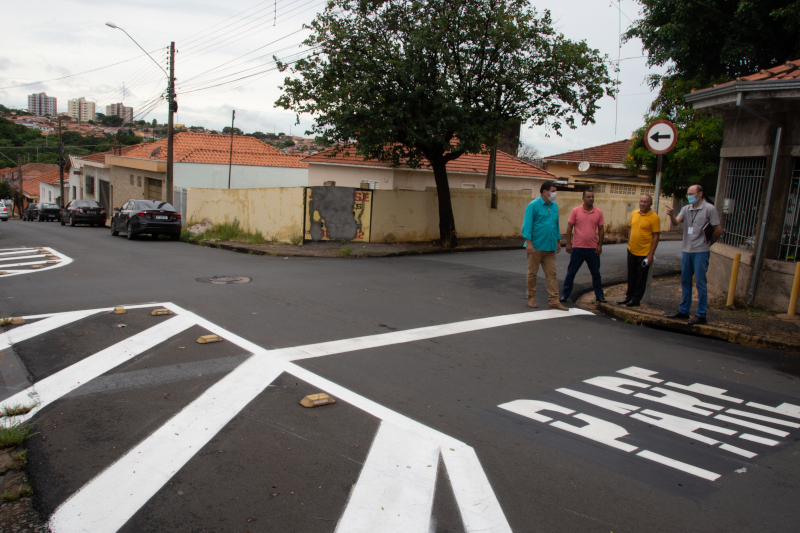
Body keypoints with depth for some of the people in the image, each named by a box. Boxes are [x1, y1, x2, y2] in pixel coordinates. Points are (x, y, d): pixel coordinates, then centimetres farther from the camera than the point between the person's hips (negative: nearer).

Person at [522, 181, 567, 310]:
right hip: (536, 246, -6)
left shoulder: (554, 206, 13)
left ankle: (554, 301, 5)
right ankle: (531, 298, 17)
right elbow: (527, 224, -12)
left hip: (550, 247, 6)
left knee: (552, 274, 3)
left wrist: (558, 241, 19)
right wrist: (528, 242, -20)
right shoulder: (533, 206, -8)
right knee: (532, 273, 5)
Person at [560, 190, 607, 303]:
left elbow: (600, 229, 6)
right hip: (577, 248, -2)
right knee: (571, 272, 5)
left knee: (596, 273, 12)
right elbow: (569, 227, -1)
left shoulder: (599, 212, 3)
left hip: (593, 249, 2)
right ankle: (565, 294, 14)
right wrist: (568, 243, -5)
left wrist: (600, 245, 1)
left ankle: (599, 295, 23)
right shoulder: (575, 211, -3)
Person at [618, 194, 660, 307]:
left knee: (641, 277, 5)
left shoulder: (654, 217, -12)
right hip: (632, 251, 6)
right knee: (631, 276, 15)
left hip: (644, 253, -6)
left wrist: (651, 254, -15)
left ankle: (636, 300, 14)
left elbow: (656, 236, -12)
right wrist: (629, 244, 10)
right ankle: (629, 296, 28)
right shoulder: (634, 213, 5)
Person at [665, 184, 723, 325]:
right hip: (686, 250, 6)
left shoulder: (709, 209, -7)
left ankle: (701, 315, 3)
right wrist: (672, 215, -27)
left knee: (700, 283, -3)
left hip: (700, 252, -6)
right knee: (685, 282, 13)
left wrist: (708, 244, 5)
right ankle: (684, 311, 24)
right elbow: (676, 222, -6)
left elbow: (718, 230, -5)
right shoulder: (686, 209, 9)